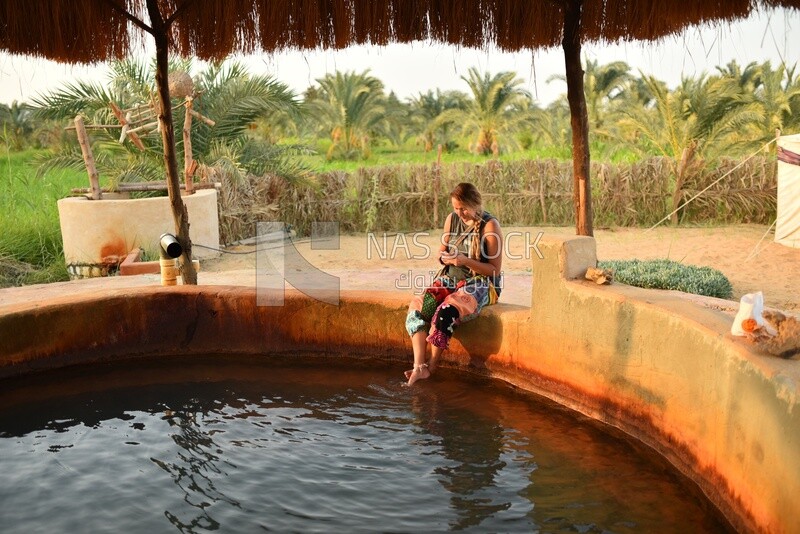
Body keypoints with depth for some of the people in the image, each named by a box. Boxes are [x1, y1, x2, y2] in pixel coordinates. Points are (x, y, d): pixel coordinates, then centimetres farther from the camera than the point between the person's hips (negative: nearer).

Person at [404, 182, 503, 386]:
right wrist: (445, 258, -8)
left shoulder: (490, 226, -10)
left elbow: (495, 269, -10)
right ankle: (419, 366, -29)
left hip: (480, 284, -6)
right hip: (451, 279, 6)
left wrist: (466, 261, -22)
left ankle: (431, 367, -15)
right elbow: (441, 253, 17)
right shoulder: (452, 219, 7)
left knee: (445, 311, -31)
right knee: (417, 307, -21)